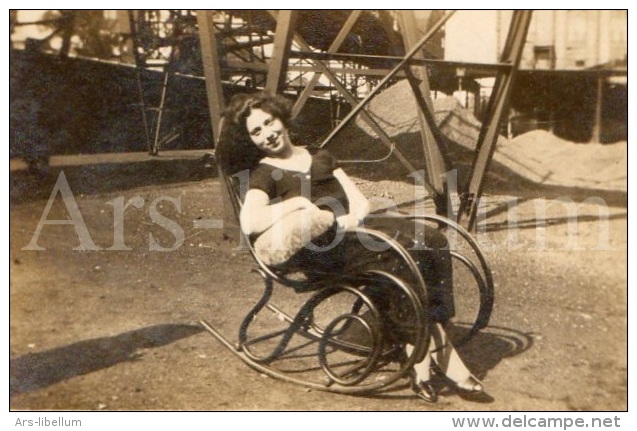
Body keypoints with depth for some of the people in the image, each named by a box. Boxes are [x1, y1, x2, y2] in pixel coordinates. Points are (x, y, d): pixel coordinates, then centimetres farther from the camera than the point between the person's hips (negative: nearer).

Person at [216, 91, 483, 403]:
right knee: (408, 250, -27)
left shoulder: (319, 156, 26)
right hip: (318, 250, -6)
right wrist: (298, 202, -12)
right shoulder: (263, 174, 7)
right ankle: (439, 350, -17)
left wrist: (351, 219, -5)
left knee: (432, 240, -19)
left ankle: (422, 350, -21)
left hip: (350, 229, 7)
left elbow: (360, 202, 17)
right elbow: (249, 224, -14)